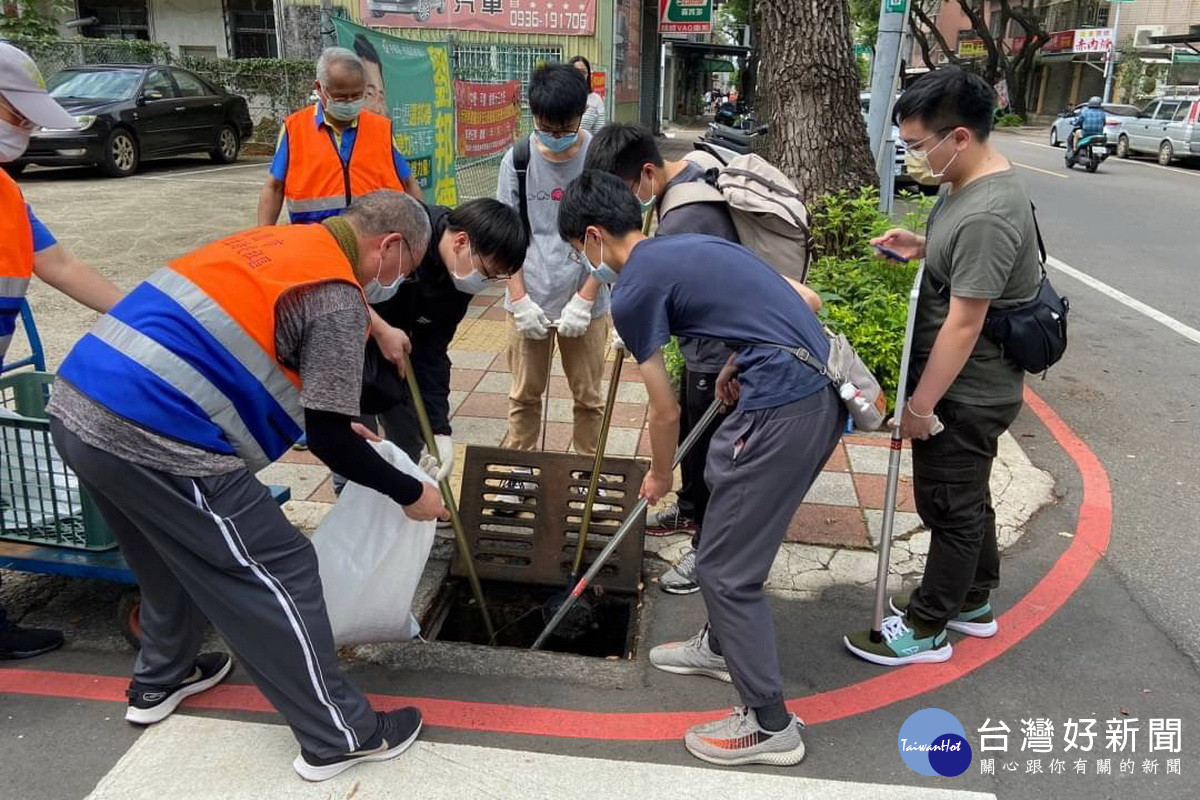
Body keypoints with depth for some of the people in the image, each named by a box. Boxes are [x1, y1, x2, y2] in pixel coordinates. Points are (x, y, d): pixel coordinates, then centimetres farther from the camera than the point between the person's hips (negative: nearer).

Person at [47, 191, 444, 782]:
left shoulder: (276, 241, 18)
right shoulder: (336, 295, -8)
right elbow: (329, 440, -9)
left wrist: (335, 421, 34)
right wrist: (410, 493, 5)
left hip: (75, 406, 10)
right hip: (155, 439, -9)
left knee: (174, 552, 30)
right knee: (280, 573, 3)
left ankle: (159, 680, 49)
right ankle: (338, 736, 14)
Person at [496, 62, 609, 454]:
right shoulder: (517, 159, -3)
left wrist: (583, 300, -12)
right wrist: (520, 299, -7)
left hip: (585, 302, -1)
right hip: (529, 301, 1)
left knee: (588, 397, 10)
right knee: (524, 395, 11)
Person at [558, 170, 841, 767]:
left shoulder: (632, 291, -4)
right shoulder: (696, 245, 20)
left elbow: (666, 410, 3)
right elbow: (806, 299, 20)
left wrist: (658, 477, 21)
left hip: (784, 409, -9)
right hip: (826, 389, 10)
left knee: (724, 566, 3)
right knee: (727, 517, 25)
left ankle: (771, 725, 16)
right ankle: (721, 644, 45)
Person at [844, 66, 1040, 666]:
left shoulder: (986, 216, -28)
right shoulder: (974, 183, 3)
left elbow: (963, 325, -26)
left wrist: (920, 405, -20)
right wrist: (922, 248, 3)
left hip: (965, 393, -10)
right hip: (965, 386, 10)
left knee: (951, 506, 6)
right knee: (965, 497, 23)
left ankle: (927, 628, 24)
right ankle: (973, 599, 42)